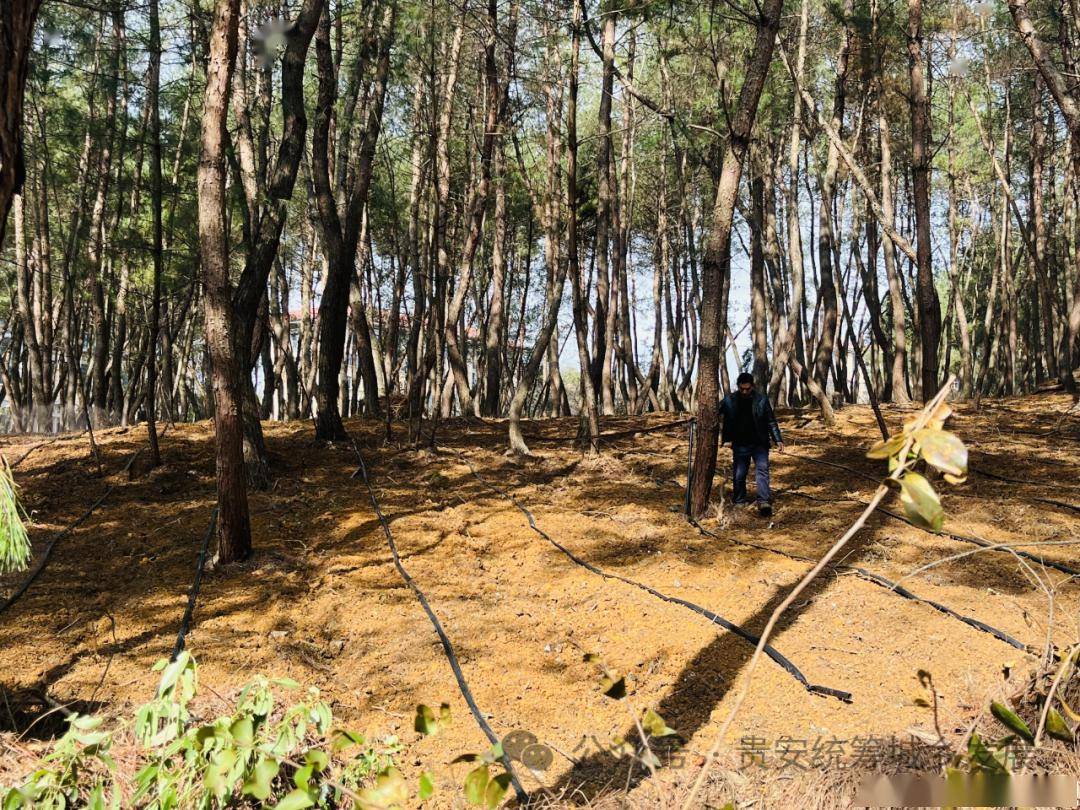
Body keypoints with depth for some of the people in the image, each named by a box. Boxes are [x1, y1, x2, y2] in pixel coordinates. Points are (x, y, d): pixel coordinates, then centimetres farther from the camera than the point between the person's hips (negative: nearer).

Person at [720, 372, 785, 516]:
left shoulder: (762, 400, -3)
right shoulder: (729, 400, -2)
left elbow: (771, 422, 1)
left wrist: (778, 440, -8)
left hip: (760, 444, -1)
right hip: (740, 446, 1)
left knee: (762, 470, -16)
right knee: (739, 475, 5)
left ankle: (764, 502, -25)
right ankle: (739, 503, 19)